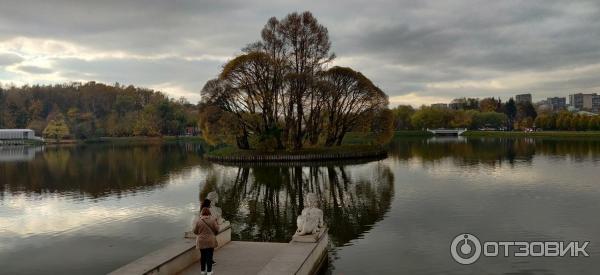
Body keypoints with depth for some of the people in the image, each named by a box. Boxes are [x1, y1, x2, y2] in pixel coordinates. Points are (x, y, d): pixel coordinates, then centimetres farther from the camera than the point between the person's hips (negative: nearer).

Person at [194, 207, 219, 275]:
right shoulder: (212, 219, -11)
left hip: (201, 241, 1)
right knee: (209, 256, 7)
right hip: (211, 241, -1)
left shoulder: (199, 221, -11)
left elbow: (195, 231, -4)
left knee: (203, 256, 14)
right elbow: (216, 229, -7)